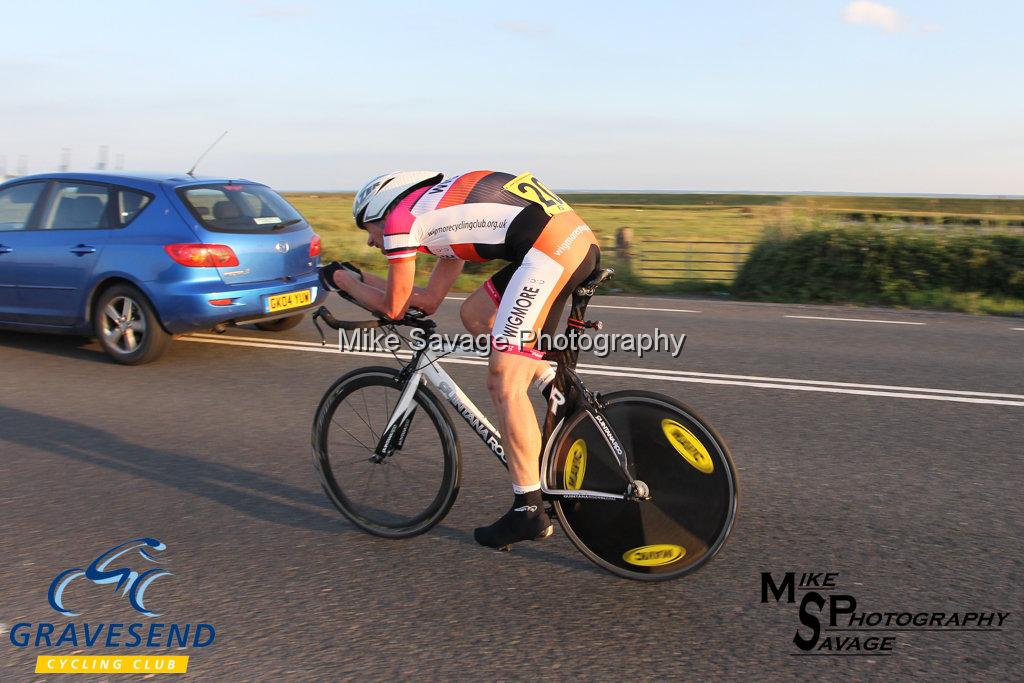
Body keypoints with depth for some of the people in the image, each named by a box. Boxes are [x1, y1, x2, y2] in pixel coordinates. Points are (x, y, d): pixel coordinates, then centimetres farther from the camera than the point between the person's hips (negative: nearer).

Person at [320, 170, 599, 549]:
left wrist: (342, 279, 29)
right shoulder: (444, 209, 32)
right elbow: (428, 300, 33)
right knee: (474, 314, 22)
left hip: (550, 248, -9)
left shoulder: (399, 217, 7)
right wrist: (359, 277, 38)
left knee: (504, 383, -5)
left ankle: (529, 511, 2)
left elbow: (393, 307, 14)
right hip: (580, 240, 9)